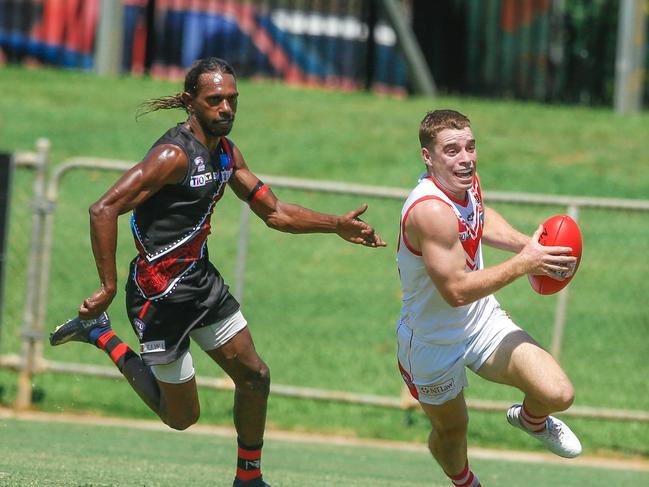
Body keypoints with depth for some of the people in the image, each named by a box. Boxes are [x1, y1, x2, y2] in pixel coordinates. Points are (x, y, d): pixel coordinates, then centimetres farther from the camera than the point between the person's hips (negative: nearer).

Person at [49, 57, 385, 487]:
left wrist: (337, 225, 5)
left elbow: (275, 212, 17)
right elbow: (104, 210, -27)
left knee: (255, 377, 13)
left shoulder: (227, 153, 5)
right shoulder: (175, 155, -23)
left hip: (201, 278, 8)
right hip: (161, 293, -8)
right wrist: (109, 287, -26)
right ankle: (100, 333, 17)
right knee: (182, 415, 3)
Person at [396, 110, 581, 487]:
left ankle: (532, 419, 26)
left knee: (557, 394, -11)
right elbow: (456, 291, -33)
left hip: (484, 321, 6)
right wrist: (524, 264, -28)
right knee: (451, 430, 17)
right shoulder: (431, 211, -35)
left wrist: (526, 243, 1)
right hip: (434, 342, -6)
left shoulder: (468, 181, -8)